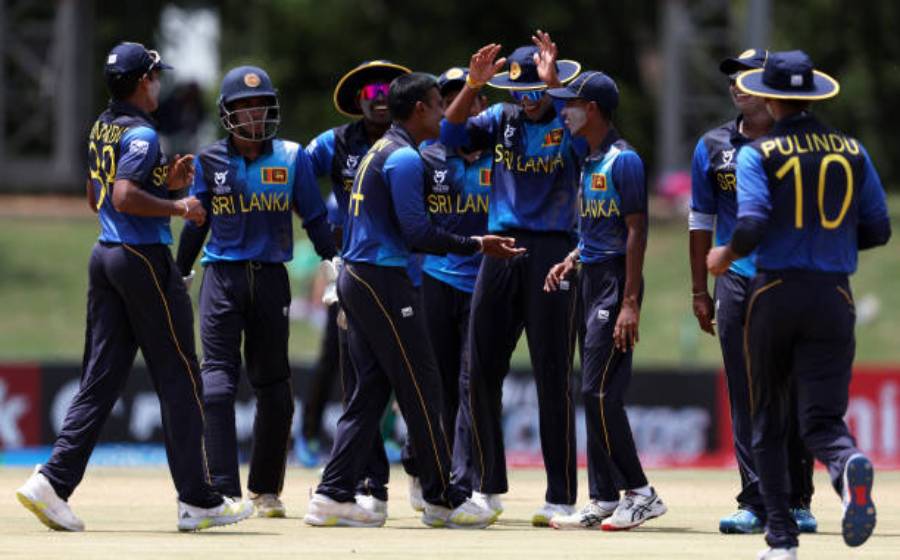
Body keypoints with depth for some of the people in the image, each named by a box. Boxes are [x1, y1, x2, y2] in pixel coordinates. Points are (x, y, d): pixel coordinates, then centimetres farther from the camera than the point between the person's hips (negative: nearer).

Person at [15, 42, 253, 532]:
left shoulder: (100, 130, 13)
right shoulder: (140, 133, -14)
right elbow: (124, 198, -26)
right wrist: (178, 207, -14)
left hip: (105, 256, 8)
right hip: (144, 256, -8)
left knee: (100, 379, 7)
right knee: (178, 380, -1)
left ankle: (54, 482, -6)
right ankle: (197, 500, 2)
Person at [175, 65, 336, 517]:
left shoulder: (291, 158, 3)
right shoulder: (210, 161, 4)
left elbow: (315, 218, 6)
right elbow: (196, 225, 12)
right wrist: (178, 278, 13)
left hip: (271, 278, 1)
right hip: (223, 276, -1)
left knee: (274, 387, 6)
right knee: (217, 380, -13)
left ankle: (266, 490, 19)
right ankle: (224, 492, -17)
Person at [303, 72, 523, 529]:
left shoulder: (380, 151, 18)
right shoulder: (405, 158, -13)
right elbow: (417, 234, -19)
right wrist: (476, 246, -12)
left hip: (356, 279, 10)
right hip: (383, 281, -10)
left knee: (371, 389, 10)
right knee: (420, 388, -4)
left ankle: (333, 496, 5)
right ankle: (442, 499, 1)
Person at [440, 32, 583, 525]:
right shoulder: (501, 119, 9)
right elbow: (451, 135, -2)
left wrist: (553, 85, -35)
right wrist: (473, 85, -15)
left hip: (552, 252, -5)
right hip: (500, 250, 5)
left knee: (552, 374, -4)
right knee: (482, 370, 6)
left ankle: (561, 497, 0)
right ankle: (487, 487, 18)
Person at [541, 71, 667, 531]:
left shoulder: (623, 160, -13)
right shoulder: (589, 162, 16)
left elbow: (636, 231, -17)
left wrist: (629, 303, -22)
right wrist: (571, 261, 9)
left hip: (616, 280, -10)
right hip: (590, 280, 10)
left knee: (600, 391, -13)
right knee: (594, 393, 8)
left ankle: (640, 493, -8)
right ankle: (603, 502, 10)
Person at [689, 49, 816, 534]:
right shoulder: (713, 147, 11)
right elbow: (701, 221, 15)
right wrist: (699, 292, 10)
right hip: (736, 282, 2)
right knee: (745, 397, -1)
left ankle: (796, 501, 6)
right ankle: (755, 503, 1)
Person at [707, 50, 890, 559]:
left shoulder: (758, 154, -3)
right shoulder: (852, 152, 8)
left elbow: (752, 225, -16)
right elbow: (878, 230, 9)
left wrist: (724, 256, 4)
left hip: (775, 293, -2)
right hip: (834, 297, 2)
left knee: (770, 422, 13)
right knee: (823, 418, -2)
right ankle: (851, 466, -38)